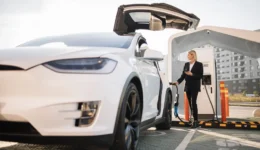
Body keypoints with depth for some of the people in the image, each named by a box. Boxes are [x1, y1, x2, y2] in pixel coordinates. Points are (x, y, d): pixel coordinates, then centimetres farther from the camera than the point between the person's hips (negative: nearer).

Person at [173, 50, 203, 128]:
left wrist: (192, 74, -18)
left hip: (195, 87, -5)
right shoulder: (186, 64, 13)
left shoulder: (199, 64, 0)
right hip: (188, 86, 5)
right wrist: (178, 81, -6)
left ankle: (195, 121, -8)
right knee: (190, 103, 5)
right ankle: (194, 120, 13)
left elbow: (200, 76, -6)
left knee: (193, 102, -13)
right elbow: (183, 75, 9)